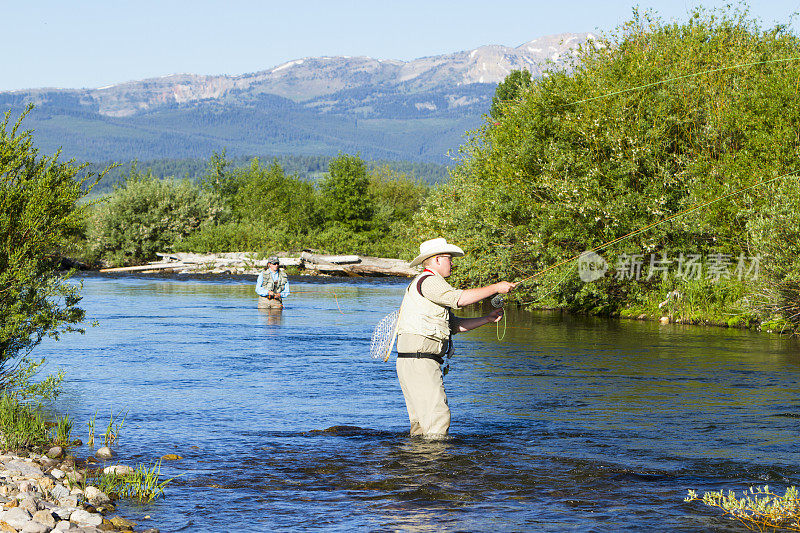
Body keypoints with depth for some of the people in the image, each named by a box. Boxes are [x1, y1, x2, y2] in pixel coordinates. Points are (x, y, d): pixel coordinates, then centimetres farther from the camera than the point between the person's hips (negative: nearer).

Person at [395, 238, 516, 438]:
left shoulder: (432, 283, 25)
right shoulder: (428, 281, -8)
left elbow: (455, 325, 24)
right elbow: (459, 298, -23)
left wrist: (487, 319, 19)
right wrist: (495, 288, -15)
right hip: (419, 360, -11)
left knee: (421, 420, 11)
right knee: (438, 415, -14)